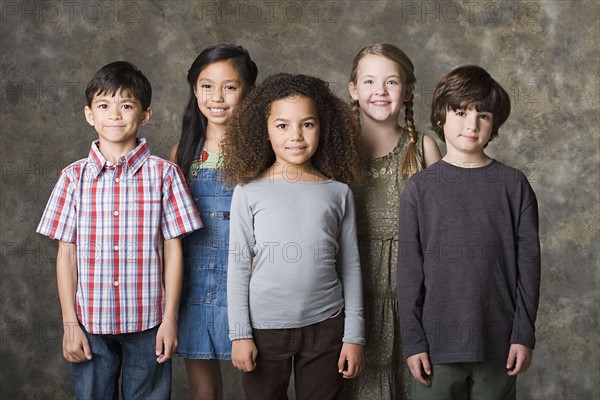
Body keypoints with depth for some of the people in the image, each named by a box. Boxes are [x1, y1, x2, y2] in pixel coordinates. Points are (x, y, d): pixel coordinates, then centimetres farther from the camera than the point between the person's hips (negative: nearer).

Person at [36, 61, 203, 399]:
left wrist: (170, 318, -3)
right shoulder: (75, 177, 1)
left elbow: (173, 250, -1)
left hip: (148, 322, -1)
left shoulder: (164, 174, -3)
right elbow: (66, 254, 2)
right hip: (90, 323, 1)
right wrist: (70, 324, 0)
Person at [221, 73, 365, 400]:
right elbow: (239, 265, -1)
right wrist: (239, 333, -4)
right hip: (264, 327, -1)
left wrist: (354, 335, 3)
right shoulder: (249, 192, -2)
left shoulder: (338, 193, 1)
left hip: (325, 325, 1)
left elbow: (350, 266, 5)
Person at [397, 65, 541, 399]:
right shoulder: (421, 187, 1)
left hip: (498, 345, 0)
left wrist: (524, 334, -2)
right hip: (437, 345, 0)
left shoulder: (514, 185, 2)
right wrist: (413, 340, -3)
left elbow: (528, 262, 2)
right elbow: (410, 269, 1)